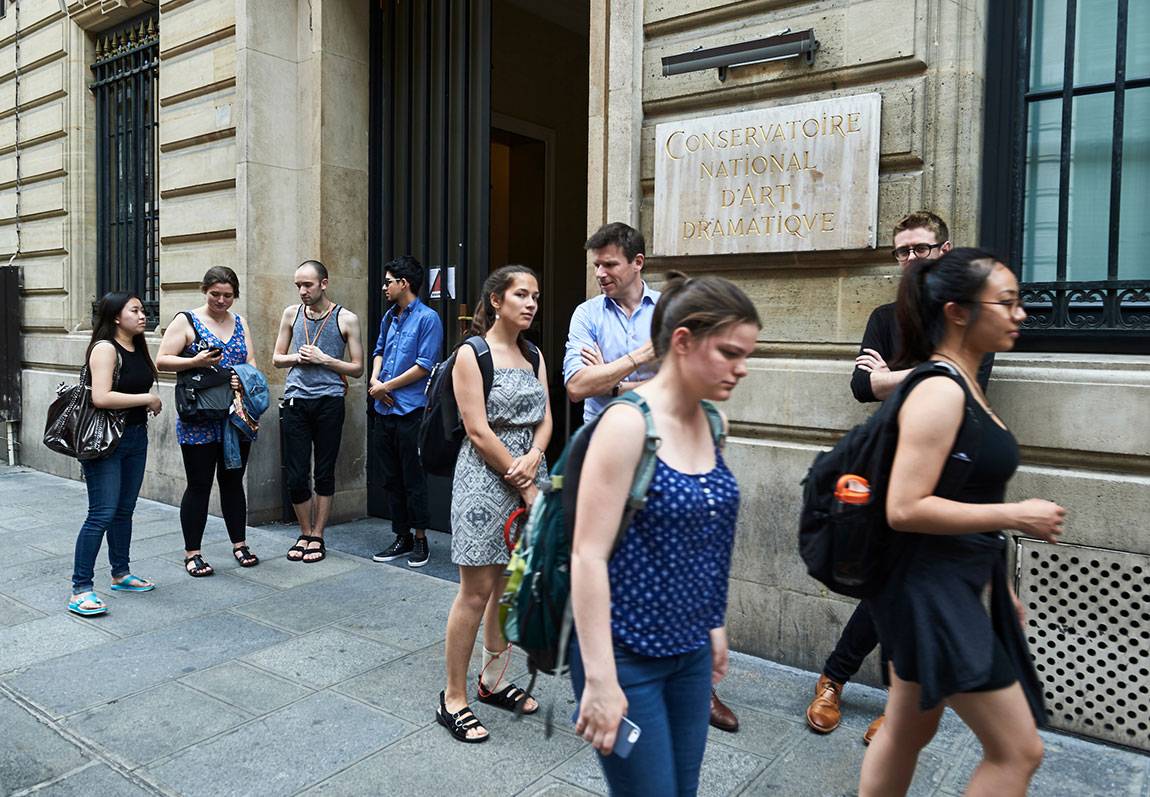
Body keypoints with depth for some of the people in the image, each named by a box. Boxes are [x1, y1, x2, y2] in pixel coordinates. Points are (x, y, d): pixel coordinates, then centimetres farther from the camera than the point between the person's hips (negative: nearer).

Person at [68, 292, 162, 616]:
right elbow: (101, 397, -24)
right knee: (102, 514, -9)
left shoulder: (138, 349, 11)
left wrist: (150, 405, 6)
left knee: (124, 511, 16)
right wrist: (148, 399, -16)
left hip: (136, 436, 8)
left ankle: (121, 574, 29)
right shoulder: (105, 348, -14)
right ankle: (80, 590, -3)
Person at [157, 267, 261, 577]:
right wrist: (196, 361, -21)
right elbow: (162, 361, -6)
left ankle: (239, 544, 24)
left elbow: (251, 362, 9)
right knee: (199, 485, 1)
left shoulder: (239, 323, 12)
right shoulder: (186, 321, -2)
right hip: (199, 421, -4)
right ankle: (192, 553, 12)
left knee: (233, 481, 13)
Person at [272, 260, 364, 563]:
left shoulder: (346, 319, 0)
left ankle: (317, 536, 19)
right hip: (296, 401, 2)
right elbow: (277, 358, 16)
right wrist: (297, 358, -4)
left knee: (324, 473, 6)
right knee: (296, 476, 2)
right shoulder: (292, 313, 10)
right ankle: (305, 533, 21)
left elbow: (357, 368, 1)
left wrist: (323, 359, -11)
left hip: (329, 401, -2)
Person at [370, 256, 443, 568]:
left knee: (413, 480, 0)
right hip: (385, 411, 8)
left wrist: (387, 386, -10)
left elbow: (424, 365, -14)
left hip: (411, 410, -8)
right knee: (391, 479, 13)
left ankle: (420, 540, 13)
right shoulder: (389, 317, 15)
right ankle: (402, 537, 24)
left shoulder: (428, 318, -9)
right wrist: (374, 381, 1)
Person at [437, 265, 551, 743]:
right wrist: (524, 487, -13)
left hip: (528, 476, 7)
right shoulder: (471, 354, -7)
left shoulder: (534, 355, 12)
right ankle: (453, 700, 11)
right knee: (477, 591, -2)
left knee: (510, 586, 13)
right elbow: (478, 431, -14)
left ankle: (492, 681, 30)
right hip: (484, 477, -6)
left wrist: (532, 460, -14)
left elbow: (545, 420, 8)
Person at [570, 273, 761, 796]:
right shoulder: (628, 422, -19)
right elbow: (588, 555, -21)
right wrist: (600, 679, -21)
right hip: (626, 654, -7)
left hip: (690, 650, 7)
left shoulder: (713, 423, 3)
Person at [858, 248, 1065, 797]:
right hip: (931, 590, -9)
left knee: (907, 734, 19)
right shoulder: (938, 391, -19)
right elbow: (905, 509, -25)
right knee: (1018, 750, 2)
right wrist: (1014, 516, -18)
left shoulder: (963, 386, 11)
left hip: (954, 587, 9)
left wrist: (997, 581, 21)